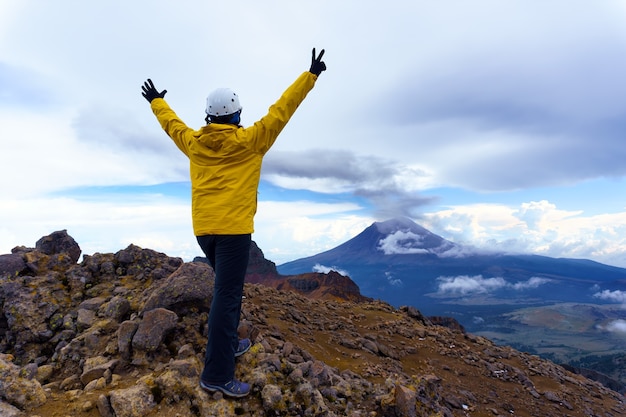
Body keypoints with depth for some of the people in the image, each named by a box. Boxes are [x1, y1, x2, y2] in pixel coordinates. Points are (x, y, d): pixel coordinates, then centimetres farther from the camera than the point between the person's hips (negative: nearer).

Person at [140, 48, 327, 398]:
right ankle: (217, 374, 0)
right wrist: (311, 75, 6)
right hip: (234, 228, -7)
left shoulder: (193, 142, 9)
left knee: (228, 288, 24)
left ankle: (228, 343, 36)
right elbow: (281, 110, -1)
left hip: (203, 229, 7)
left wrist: (156, 101, 47)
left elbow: (171, 122, 27)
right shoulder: (250, 140, -5)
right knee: (228, 296, -5)